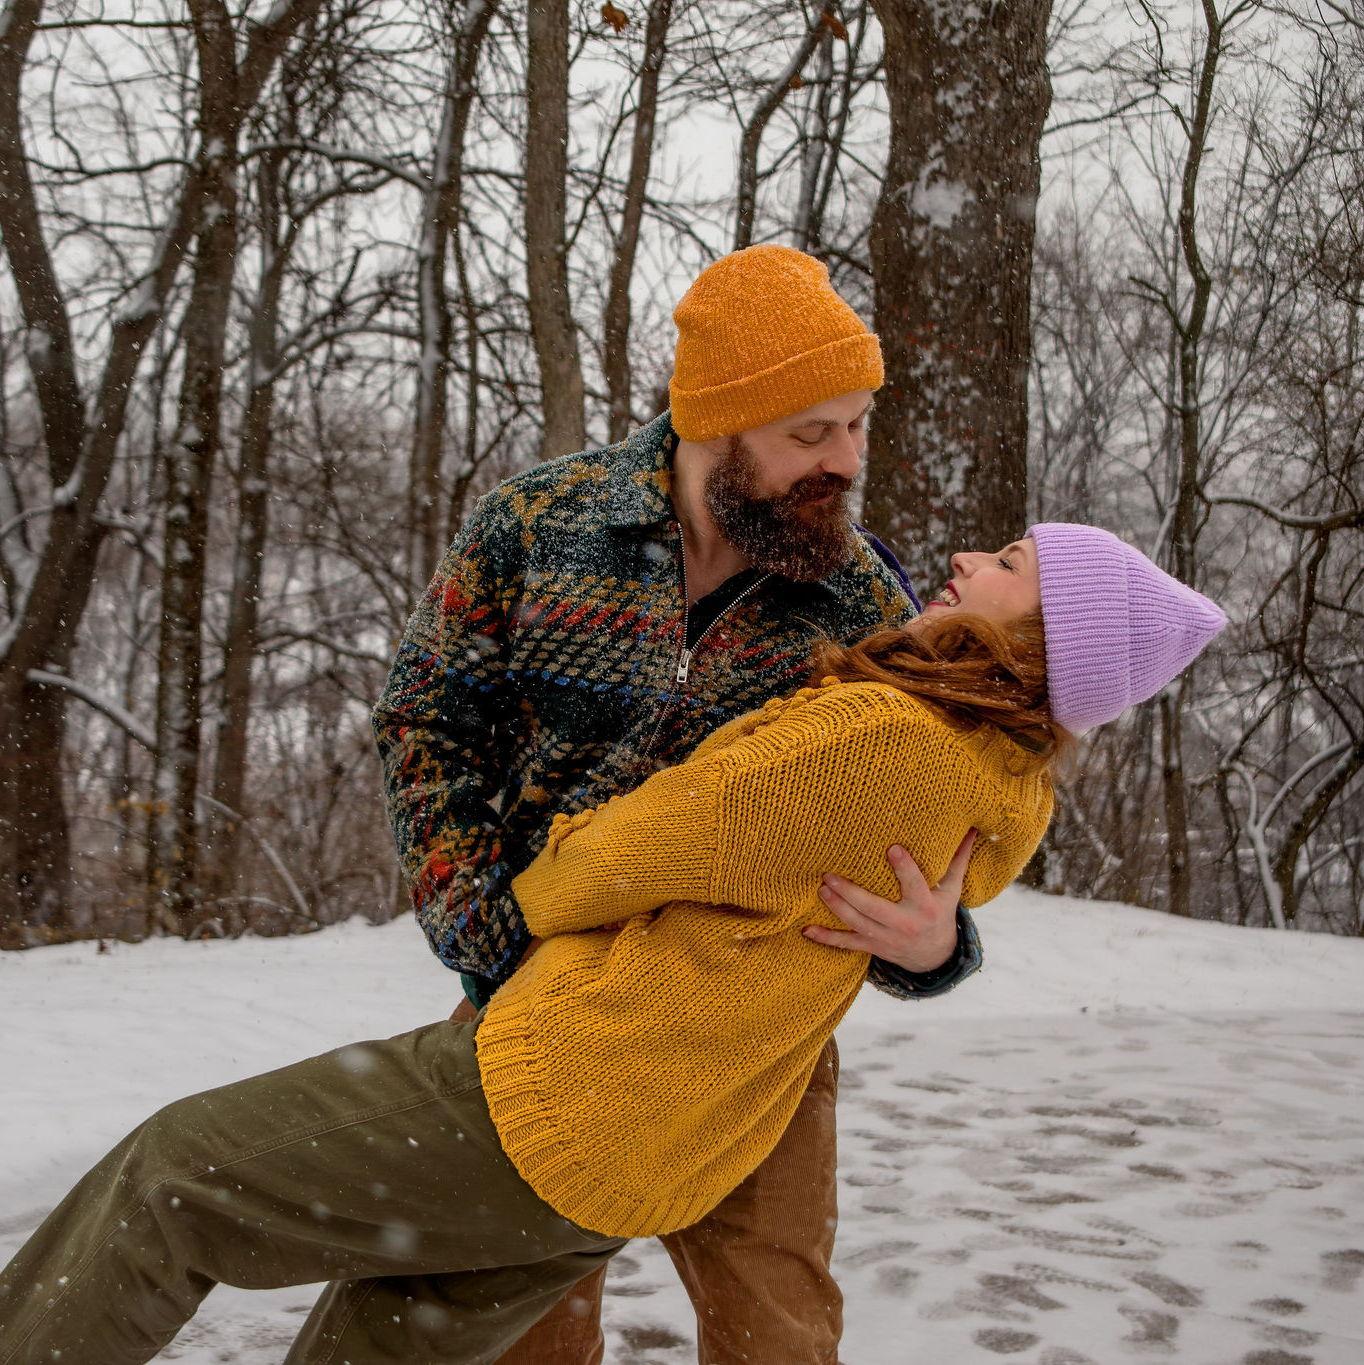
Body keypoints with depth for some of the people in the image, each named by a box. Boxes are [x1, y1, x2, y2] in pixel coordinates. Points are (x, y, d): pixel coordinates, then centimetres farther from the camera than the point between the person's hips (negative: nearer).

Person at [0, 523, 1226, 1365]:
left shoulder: (881, 736, -21)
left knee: (176, 1173, 6)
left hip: (553, 1104, -9)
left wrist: (533, 897, 8)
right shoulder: (987, 788, 6)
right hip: (636, 1170, 9)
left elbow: (628, 852, -12)